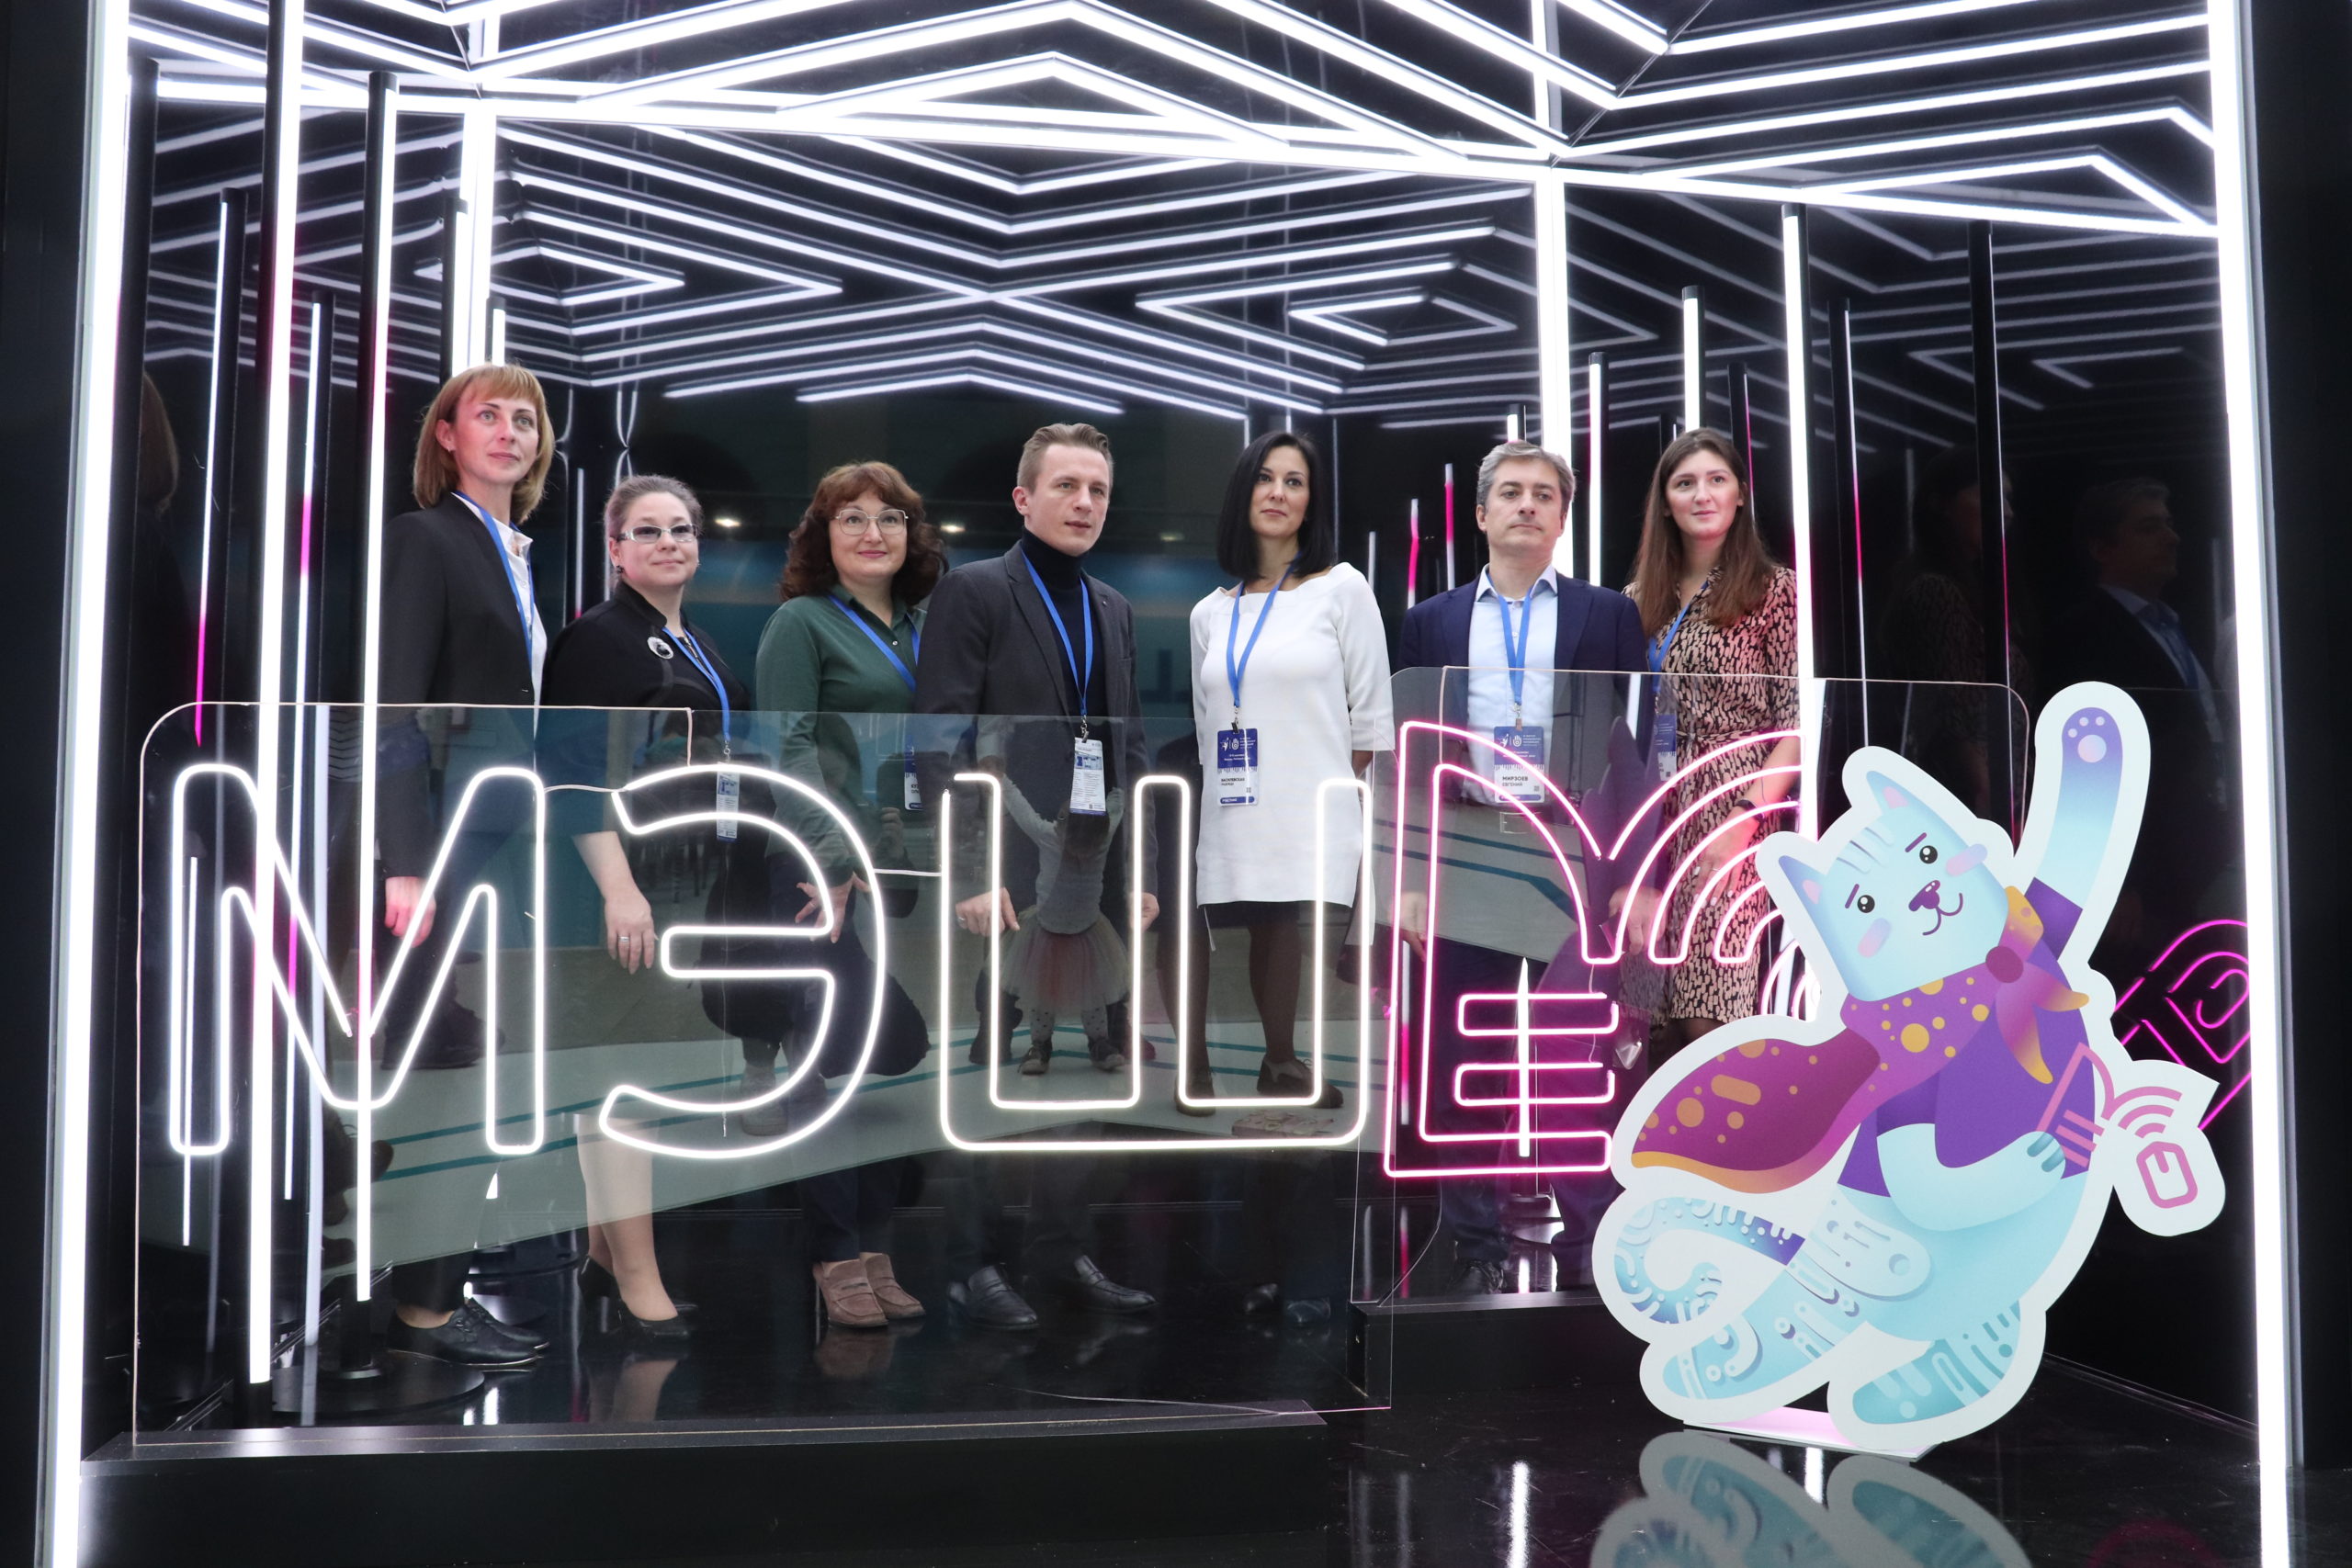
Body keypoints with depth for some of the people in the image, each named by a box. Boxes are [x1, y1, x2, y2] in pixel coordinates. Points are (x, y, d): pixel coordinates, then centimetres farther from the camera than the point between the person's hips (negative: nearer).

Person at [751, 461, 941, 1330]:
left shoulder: (923, 630, 16)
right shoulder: (801, 622, 0)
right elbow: (789, 746, -9)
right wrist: (833, 857, -17)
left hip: (912, 869, 5)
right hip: (828, 874, -5)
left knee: (902, 1059, 6)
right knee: (841, 1060, -4)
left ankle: (877, 1243, 16)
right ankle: (835, 1254, 7)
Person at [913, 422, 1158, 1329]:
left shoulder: (1114, 610, 17)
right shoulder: (973, 592, -2)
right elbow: (941, 742, -9)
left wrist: (1140, 869, 12)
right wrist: (970, 874, -15)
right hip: (1009, 874, -6)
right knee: (998, 1068, -1)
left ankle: (1066, 1250, 20)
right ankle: (978, 1264, 10)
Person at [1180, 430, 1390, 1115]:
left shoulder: (1343, 588, 3)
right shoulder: (1209, 613, 13)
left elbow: (1371, 714, 2)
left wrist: (1337, 796, 4)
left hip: (1308, 823, -3)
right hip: (1231, 821, 3)